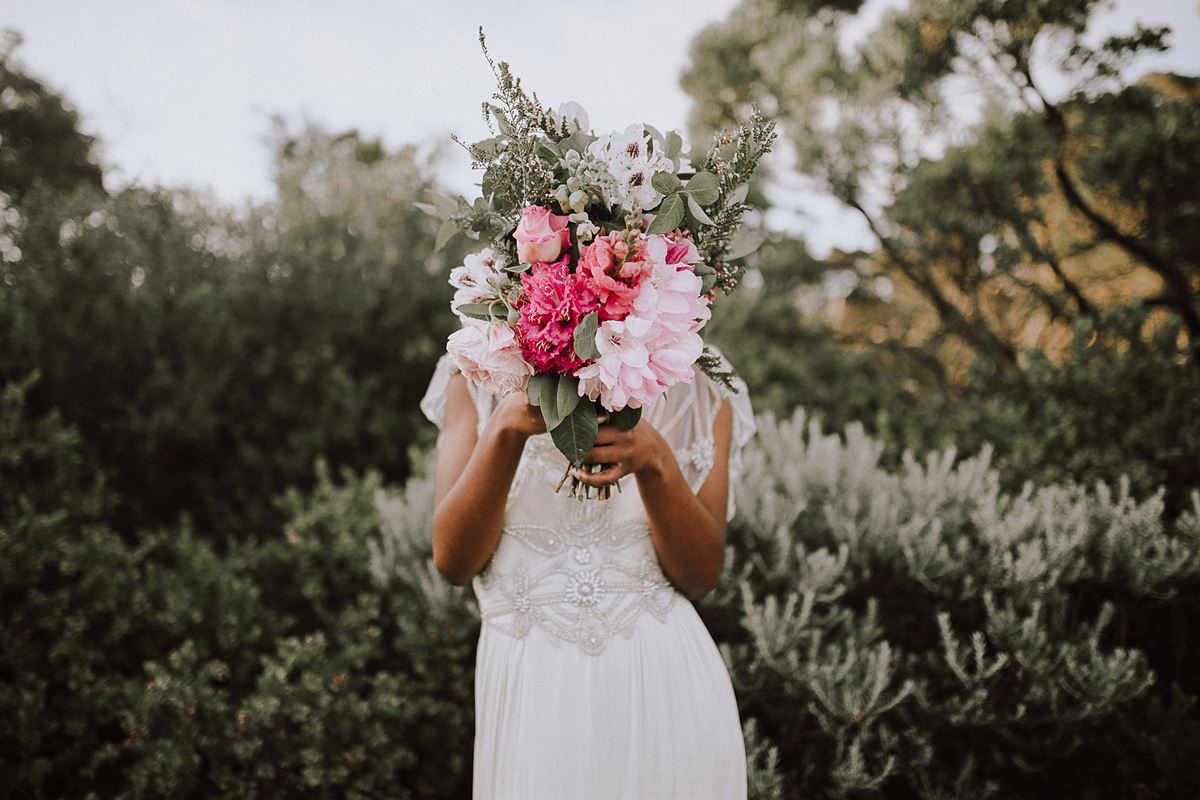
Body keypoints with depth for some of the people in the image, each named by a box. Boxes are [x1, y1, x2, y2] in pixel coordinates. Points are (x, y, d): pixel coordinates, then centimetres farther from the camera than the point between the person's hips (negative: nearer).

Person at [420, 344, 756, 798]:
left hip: (666, 678, 1)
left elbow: (702, 575, -4)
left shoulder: (699, 384, 4)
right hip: (529, 688, 0)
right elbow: (454, 561, -7)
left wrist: (655, 461, -21)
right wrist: (507, 428, -20)